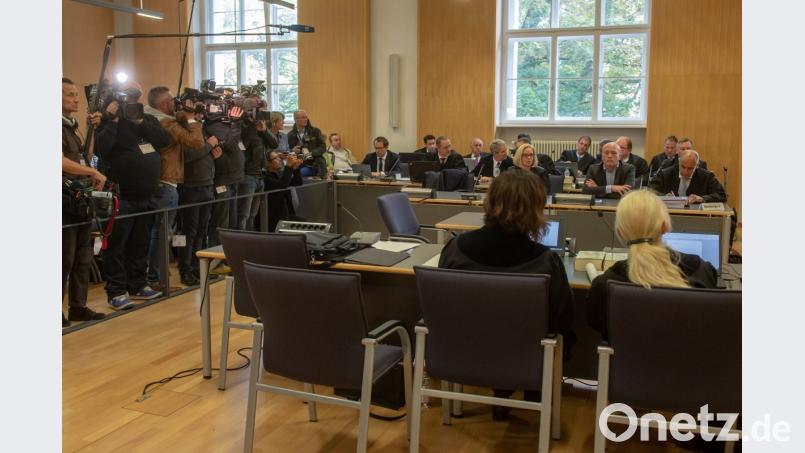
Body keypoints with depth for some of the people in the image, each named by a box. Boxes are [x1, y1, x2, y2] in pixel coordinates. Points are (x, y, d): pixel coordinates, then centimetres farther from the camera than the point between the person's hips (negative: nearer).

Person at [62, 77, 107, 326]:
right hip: (66, 201, -9)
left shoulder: (71, 126, 18)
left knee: (83, 258, 12)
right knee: (65, 259, -4)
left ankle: (78, 307, 20)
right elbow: (62, 162, -24)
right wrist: (94, 172, -22)